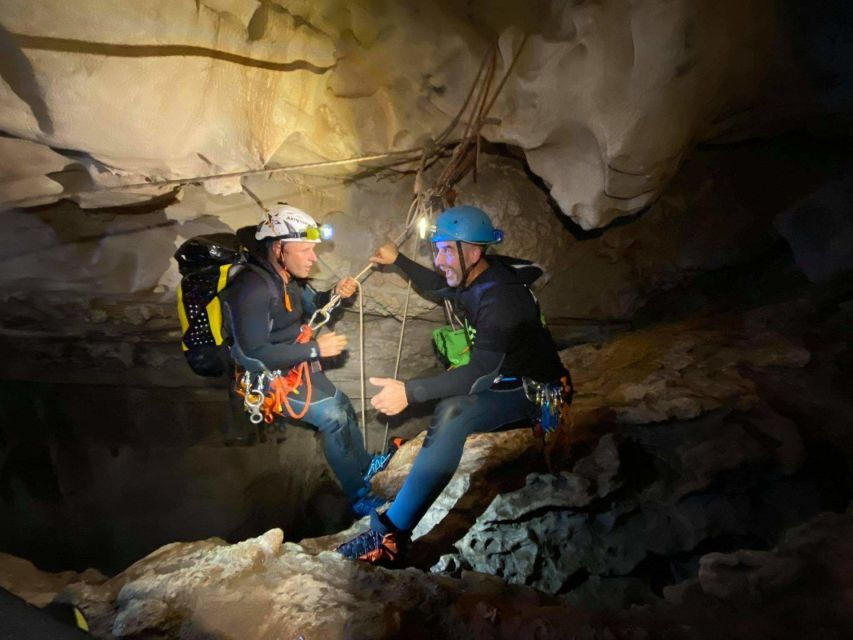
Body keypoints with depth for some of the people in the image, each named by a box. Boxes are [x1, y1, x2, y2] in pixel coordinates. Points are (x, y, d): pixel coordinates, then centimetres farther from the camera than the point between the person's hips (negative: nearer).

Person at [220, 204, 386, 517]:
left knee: (342, 404, 15)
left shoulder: (286, 275, -4)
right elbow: (253, 356, -33)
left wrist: (335, 293, -9)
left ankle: (365, 467, 37)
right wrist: (314, 349, -30)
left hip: (292, 364, 9)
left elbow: (312, 304, 14)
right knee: (333, 416, -17)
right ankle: (360, 497, -1)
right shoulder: (252, 288, -30)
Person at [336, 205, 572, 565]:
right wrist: (398, 260, 12)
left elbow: (481, 374, -34)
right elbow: (435, 287, 21)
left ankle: (389, 536, -30)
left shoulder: (502, 298, -29)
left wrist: (410, 392, -37)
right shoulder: (473, 277, -2)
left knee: (452, 415, -33)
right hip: (504, 375, 10)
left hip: (535, 389, -10)